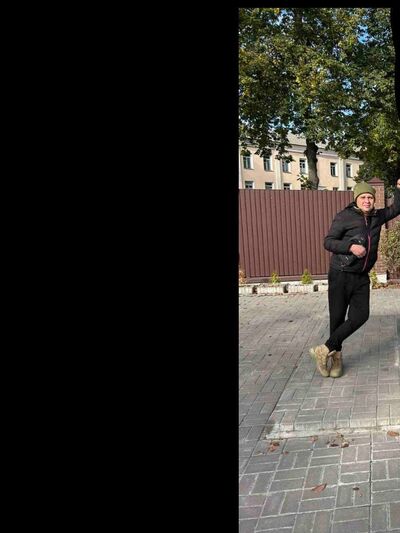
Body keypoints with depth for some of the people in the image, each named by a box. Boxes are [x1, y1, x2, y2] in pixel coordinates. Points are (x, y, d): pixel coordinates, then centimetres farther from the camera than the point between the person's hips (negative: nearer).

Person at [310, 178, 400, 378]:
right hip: (341, 275, -5)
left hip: (362, 278, 5)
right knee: (337, 317, 2)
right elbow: (328, 242, -9)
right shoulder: (344, 216, -8)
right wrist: (350, 247, -22)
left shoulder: (377, 217, 10)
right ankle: (336, 356, 22)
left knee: (360, 316, -7)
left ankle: (325, 350, 3)